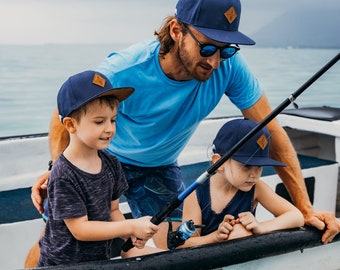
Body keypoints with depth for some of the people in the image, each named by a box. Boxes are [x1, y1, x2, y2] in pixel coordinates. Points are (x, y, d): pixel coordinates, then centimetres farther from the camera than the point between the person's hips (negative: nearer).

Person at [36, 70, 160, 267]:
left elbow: (113, 210, 5)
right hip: (62, 263, -6)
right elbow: (80, 229, -24)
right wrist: (131, 227, -25)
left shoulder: (112, 164, -2)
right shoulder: (64, 176, -23)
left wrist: (131, 235, -14)